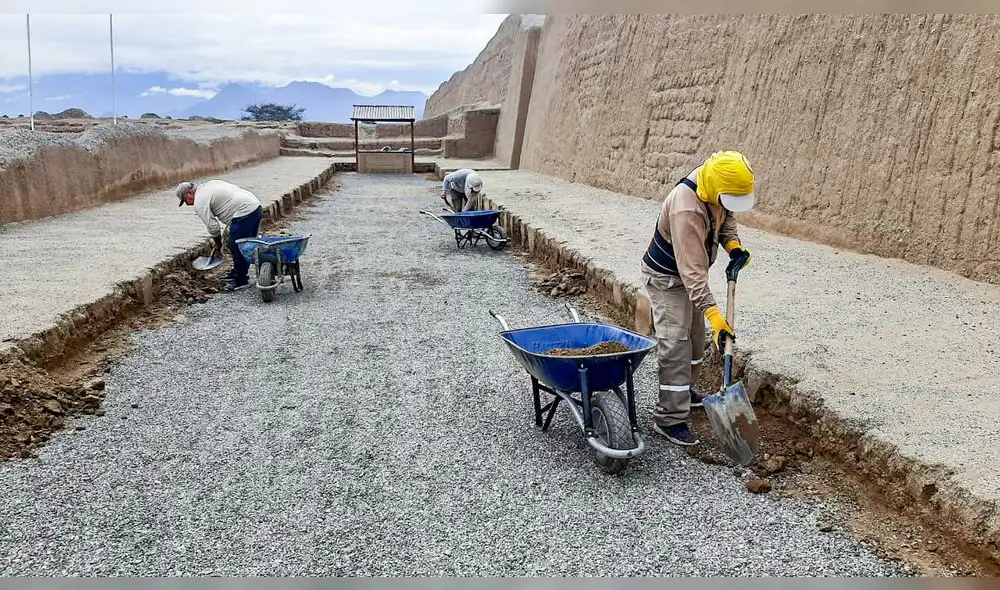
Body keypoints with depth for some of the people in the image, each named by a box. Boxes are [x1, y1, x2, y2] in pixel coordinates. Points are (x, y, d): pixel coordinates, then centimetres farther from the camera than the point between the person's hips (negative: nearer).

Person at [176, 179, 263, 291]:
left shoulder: (199, 203, -5)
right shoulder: (209, 184, 22)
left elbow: (213, 226, -8)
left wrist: (218, 244, 8)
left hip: (244, 213, -10)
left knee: (236, 247, -1)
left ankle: (240, 281, 6)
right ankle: (237, 273, 31)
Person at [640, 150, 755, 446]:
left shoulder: (716, 191, -13)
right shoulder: (686, 209, -38)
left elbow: (726, 217, 10)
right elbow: (692, 270, -39)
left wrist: (733, 244, -10)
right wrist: (714, 315, -41)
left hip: (690, 270, 9)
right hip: (666, 277, -9)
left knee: (695, 335, 20)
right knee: (676, 345, -12)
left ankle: (684, 390, 40)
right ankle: (669, 418, -6)